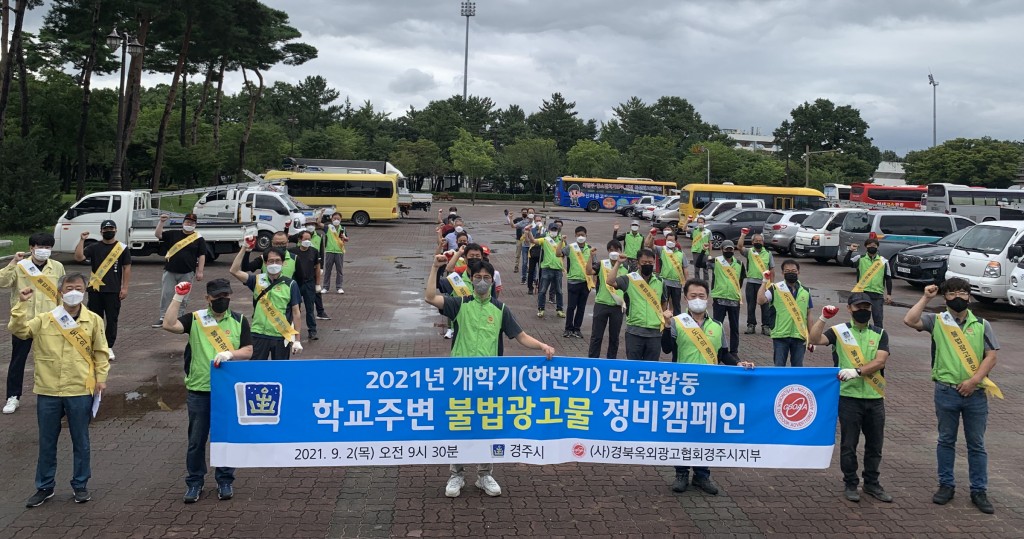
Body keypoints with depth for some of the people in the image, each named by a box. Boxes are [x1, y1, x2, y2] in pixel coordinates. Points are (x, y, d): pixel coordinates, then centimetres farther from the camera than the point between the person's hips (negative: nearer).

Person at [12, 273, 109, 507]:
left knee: (81, 441, 10)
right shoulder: (44, 319, 0)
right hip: (48, 391, 1)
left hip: (80, 391, -1)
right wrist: (22, 304, -18)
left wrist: (101, 377, -3)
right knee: (47, 442, 12)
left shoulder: (93, 320, -2)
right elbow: (19, 330, -12)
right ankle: (44, 486, 28)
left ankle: (80, 485, 25)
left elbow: (100, 352, 4)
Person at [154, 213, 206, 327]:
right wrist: (161, 222, -10)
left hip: (187, 273, -1)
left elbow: (202, 256, 0)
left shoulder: (199, 238, 2)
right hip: (170, 271, 2)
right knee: (166, 295, 1)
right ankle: (163, 319, 7)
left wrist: (200, 271, -7)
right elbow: (158, 234, 2)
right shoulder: (173, 234, 8)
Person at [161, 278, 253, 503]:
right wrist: (178, 298, -15)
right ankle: (194, 482, 21)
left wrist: (229, 353, -19)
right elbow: (169, 325, -13)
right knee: (196, 439, 7)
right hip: (199, 390, 0)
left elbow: (248, 351, -1)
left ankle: (225, 481, 23)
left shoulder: (239, 321, 4)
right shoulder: (195, 319, 3)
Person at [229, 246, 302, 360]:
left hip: (282, 337, -1)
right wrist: (244, 249, -10)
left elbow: (295, 313, 1)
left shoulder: (290, 285, -1)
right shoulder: (257, 280, 4)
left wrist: (297, 340, -2)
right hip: (259, 335, 1)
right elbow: (234, 271, -7)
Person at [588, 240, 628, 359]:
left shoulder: (624, 269, 4)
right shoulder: (602, 265, -2)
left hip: (617, 307, 2)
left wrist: (625, 302, 2)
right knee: (597, 335, 3)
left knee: (614, 336, 9)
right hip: (601, 304, -2)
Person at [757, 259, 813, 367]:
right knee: (779, 366, 3)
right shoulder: (775, 289, -3)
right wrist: (765, 282, -19)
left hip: (800, 336, 3)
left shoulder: (805, 292, 7)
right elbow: (760, 301, -19)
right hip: (780, 336, -3)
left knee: (798, 367, 10)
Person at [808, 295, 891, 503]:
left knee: (875, 444, 11)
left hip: (875, 398, 3)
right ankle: (850, 484, 17)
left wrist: (857, 371, -21)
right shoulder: (839, 331, 1)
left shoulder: (880, 334, 7)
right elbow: (814, 339, -15)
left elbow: (880, 362, -7)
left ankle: (872, 483, 26)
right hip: (849, 397, -3)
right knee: (849, 443, 4)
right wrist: (823, 318, -25)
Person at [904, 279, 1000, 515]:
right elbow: (910, 320, -15)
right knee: (946, 440, 10)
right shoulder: (936, 321, 2)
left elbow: (991, 356, -1)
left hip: (975, 393, 1)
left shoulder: (982, 325, 5)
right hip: (946, 391, -1)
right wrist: (926, 297, -8)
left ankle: (979, 491, 16)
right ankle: (946, 485, 21)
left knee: (976, 444, 8)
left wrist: (974, 380, -13)